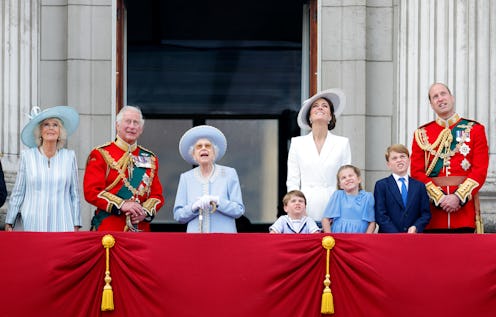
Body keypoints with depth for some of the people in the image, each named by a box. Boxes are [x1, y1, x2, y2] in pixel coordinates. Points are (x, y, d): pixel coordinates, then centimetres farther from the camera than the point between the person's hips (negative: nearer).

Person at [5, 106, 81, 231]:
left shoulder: (69, 156, 8)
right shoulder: (27, 156, 5)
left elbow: (75, 194, 11)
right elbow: (17, 193, 9)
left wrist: (76, 225, 8)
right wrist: (9, 223, 8)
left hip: (63, 225, 1)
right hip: (33, 225, 0)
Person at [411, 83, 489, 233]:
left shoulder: (474, 129, 7)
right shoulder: (421, 134, 11)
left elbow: (480, 169, -1)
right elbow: (417, 172, 4)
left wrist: (458, 197, -13)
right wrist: (439, 198, -10)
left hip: (465, 202, -1)